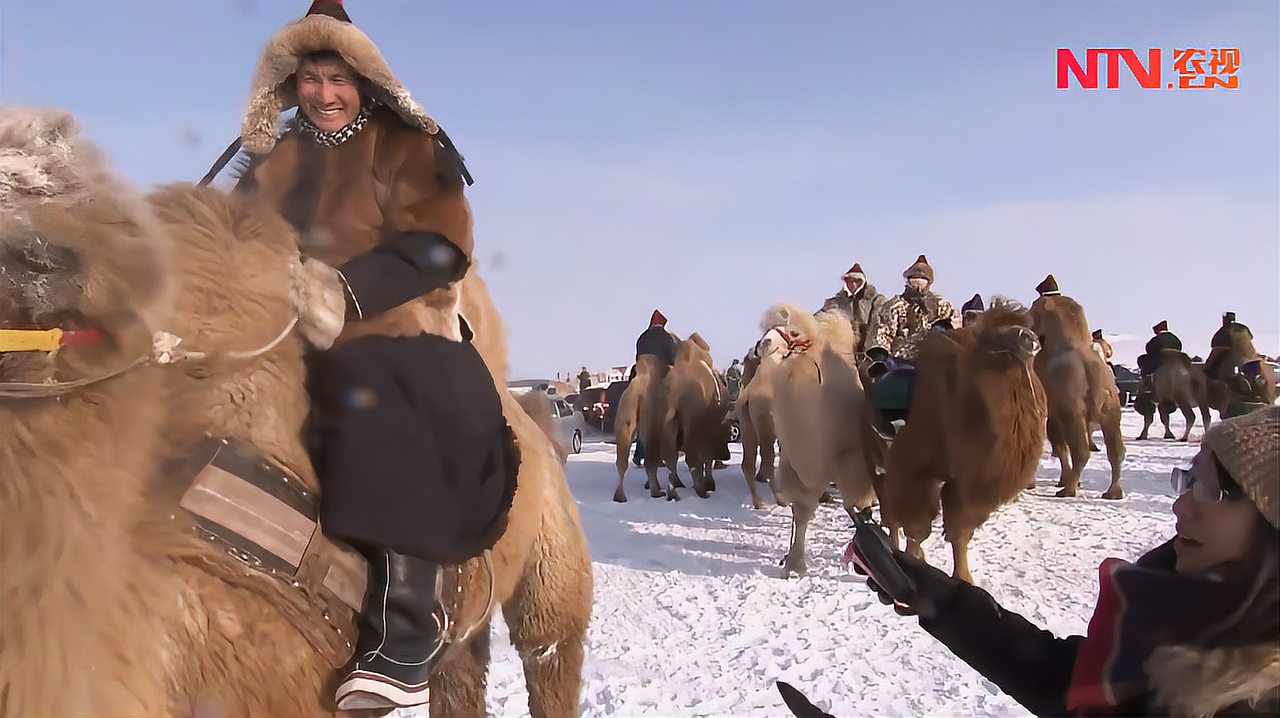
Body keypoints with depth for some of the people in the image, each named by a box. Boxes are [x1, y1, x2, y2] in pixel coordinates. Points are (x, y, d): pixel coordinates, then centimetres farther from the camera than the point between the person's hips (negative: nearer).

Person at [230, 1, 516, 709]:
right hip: (285, 341, 7)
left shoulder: (409, 148, 7)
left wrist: (349, 286, -20)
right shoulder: (270, 163, 21)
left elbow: (441, 246, -6)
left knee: (378, 406, -32)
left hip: (392, 339, -6)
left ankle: (405, 633, -35)